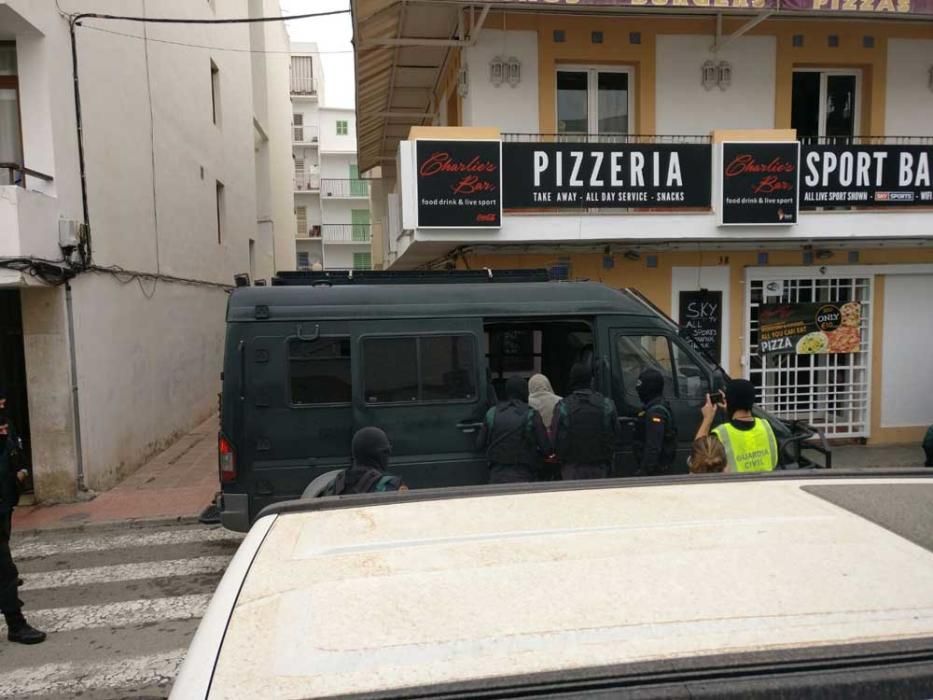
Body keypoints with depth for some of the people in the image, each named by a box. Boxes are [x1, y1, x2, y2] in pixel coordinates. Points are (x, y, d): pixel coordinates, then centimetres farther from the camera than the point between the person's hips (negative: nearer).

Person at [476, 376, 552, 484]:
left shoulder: (492, 413, 1)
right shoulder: (531, 415, -9)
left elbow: (479, 444, 5)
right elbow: (546, 449, -9)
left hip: (496, 476, 3)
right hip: (523, 476, -3)